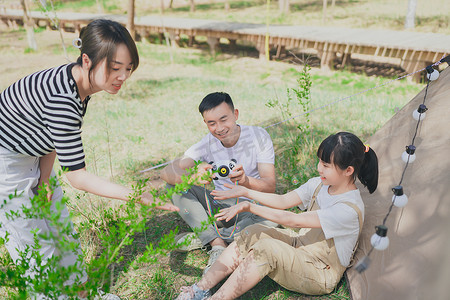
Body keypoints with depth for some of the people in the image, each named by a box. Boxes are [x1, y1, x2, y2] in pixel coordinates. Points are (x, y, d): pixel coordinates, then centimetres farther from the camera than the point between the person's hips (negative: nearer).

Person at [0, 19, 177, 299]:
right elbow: (77, 176, -33)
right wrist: (140, 197, -35)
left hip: (33, 156, 8)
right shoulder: (61, 99, -38)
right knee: (35, 242, 4)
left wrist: (45, 174, -6)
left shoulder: (79, 79, -11)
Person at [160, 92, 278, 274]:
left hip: (250, 209, -1)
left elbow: (270, 187, -18)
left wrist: (246, 181, -41)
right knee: (175, 184, -16)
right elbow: (166, 172, -21)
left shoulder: (258, 136, -13)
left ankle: (203, 238, -19)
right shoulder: (207, 144, -9)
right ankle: (217, 244, -23)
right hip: (220, 207, 2)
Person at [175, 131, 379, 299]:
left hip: (321, 275, -7)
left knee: (266, 249, -32)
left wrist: (249, 207, -27)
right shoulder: (319, 184, -3)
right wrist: (245, 191, -10)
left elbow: (291, 220, -29)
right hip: (300, 244, 7)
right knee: (252, 234, -16)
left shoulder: (349, 209, -28)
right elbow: (283, 201, -2)